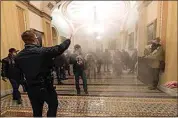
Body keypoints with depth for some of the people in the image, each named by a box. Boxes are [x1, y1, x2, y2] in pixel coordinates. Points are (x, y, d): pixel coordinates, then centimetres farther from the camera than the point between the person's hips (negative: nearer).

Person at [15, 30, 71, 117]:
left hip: (31, 89, 5)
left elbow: (20, 73, 8)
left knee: (36, 111, 23)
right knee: (53, 105, 21)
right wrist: (68, 40, 6)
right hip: (46, 87, -5)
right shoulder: (43, 51, -20)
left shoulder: (18, 57, -3)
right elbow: (60, 48, -11)